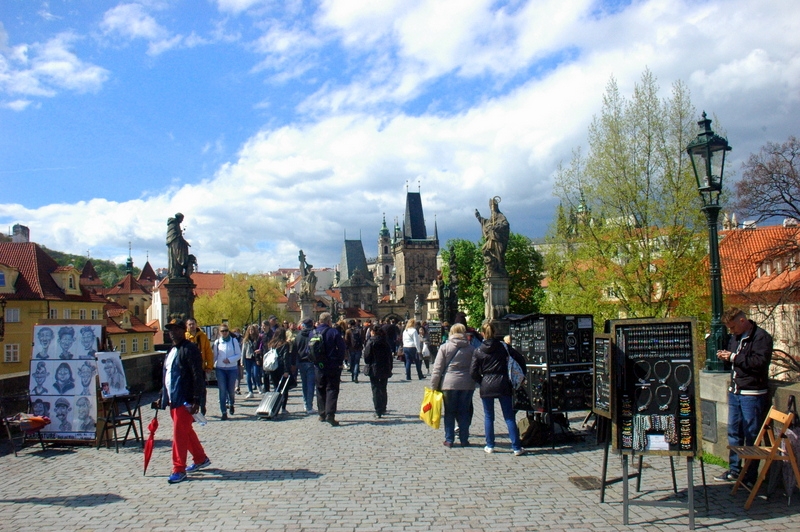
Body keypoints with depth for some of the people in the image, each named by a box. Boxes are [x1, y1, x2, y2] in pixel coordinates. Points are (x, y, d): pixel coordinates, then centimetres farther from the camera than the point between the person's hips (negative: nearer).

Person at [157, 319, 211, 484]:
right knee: (186, 432, 17)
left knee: (179, 433, -6)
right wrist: (162, 397, 20)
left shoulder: (189, 349, -12)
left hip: (185, 400, -9)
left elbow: (198, 376, -17)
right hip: (173, 399, 9)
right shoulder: (171, 351, 17)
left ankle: (179, 470, 2)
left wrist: (196, 400, -20)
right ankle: (201, 459, 31)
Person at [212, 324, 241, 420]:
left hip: (232, 368, -1)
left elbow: (239, 354, -1)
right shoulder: (217, 342, 5)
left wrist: (230, 360, -14)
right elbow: (214, 355, 10)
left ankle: (231, 404, 37)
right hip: (220, 369, 1)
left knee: (230, 389, 6)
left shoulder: (234, 341, -1)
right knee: (222, 390, -3)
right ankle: (224, 412, 2)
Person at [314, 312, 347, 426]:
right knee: (332, 389, -2)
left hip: (319, 366, 4)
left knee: (320, 390, 16)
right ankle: (330, 414, -14)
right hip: (332, 366, -4)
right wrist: (340, 362, 1)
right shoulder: (334, 332, -10)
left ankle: (322, 414, 20)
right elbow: (342, 348, -11)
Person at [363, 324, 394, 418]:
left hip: (374, 369, -4)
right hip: (385, 369, 4)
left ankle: (378, 412, -5)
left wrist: (368, 365, 10)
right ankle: (383, 409, 24)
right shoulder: (386, 343, 4)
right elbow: (390, 357, 5)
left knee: (375, 390, 0)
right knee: (383, 389, 16)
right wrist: (389, 369, 11)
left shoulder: (370, 342, -8)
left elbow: (367, 357, -7)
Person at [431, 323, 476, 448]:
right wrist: (473, 381, 16)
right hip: (467, 384, 2)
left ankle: (449, 440, 10)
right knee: (464, 412, 11)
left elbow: (437, 369, -2)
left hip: (449, 384, -2)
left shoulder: (444, 347, -1)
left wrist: (434, 385, 1)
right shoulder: (471, 349, 6)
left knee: (449, 413, 8)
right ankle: (464, 440, 14)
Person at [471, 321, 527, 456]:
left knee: (488, 417, 12)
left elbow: (473, 372, -4)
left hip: (486, 386, 0)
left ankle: (490, 446, 15)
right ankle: (516, 448, 4)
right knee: (509, 417, 4)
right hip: (503, 384, 1)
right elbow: (520, 358, 1)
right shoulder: (503, 346, 0)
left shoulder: (478, 351, -2)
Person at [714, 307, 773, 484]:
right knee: (734, 432, 14)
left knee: (752, 435, 0)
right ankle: (734, 470, 24)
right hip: (734, 391, 8)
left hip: (752, 394, -8)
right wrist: (725, 356, 4)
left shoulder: (761, 337, -12)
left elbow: (760, 362, -24)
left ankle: (751, 476, 9)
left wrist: (734, 357, -18)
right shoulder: (735, 337, 13)